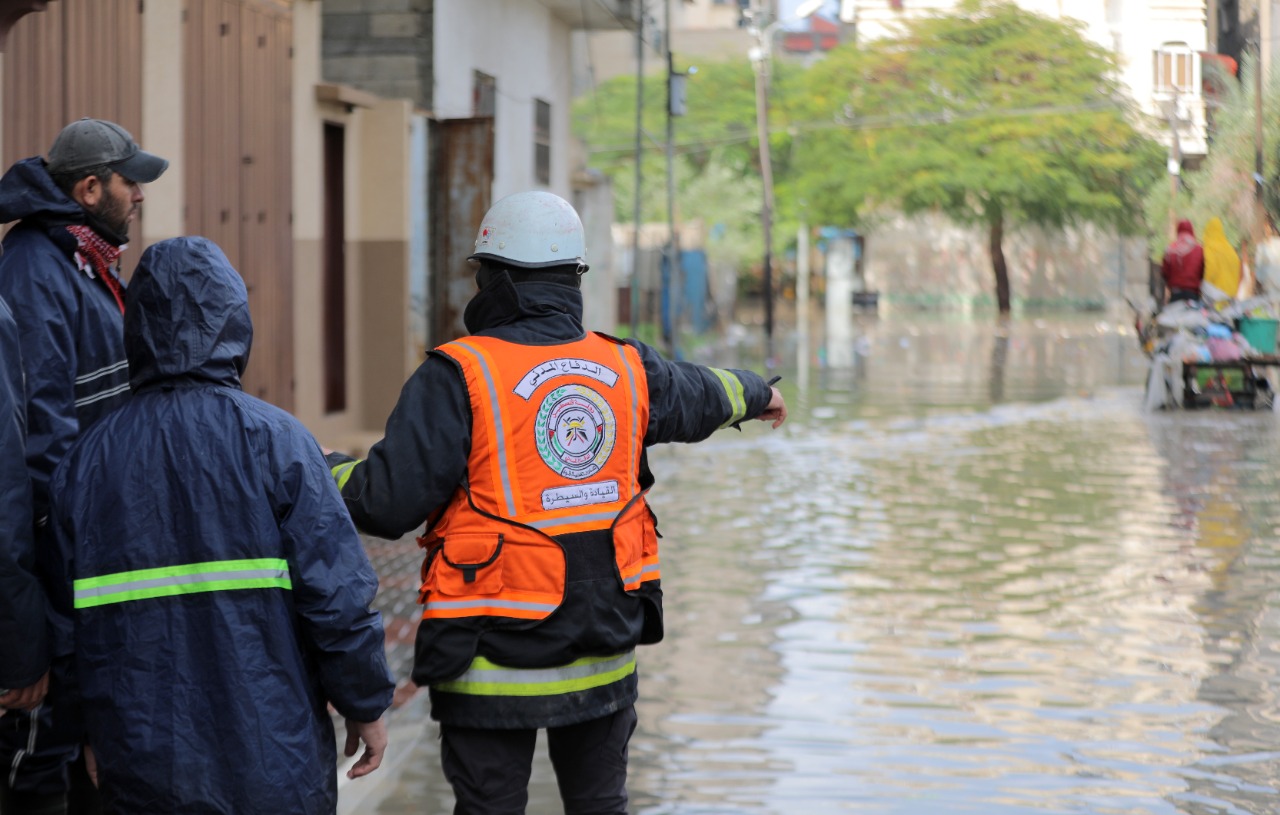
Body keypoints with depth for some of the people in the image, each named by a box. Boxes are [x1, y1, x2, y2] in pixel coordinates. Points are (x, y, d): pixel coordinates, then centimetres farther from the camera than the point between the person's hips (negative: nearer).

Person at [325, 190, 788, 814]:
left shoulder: (458, 376, -14)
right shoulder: (627, 370, 4)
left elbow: (387, 504, -18)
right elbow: (701, 395, 26)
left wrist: (330, 470, 4)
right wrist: (756, 393, 50)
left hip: (495, 664, -5)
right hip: (605, 659, 5)